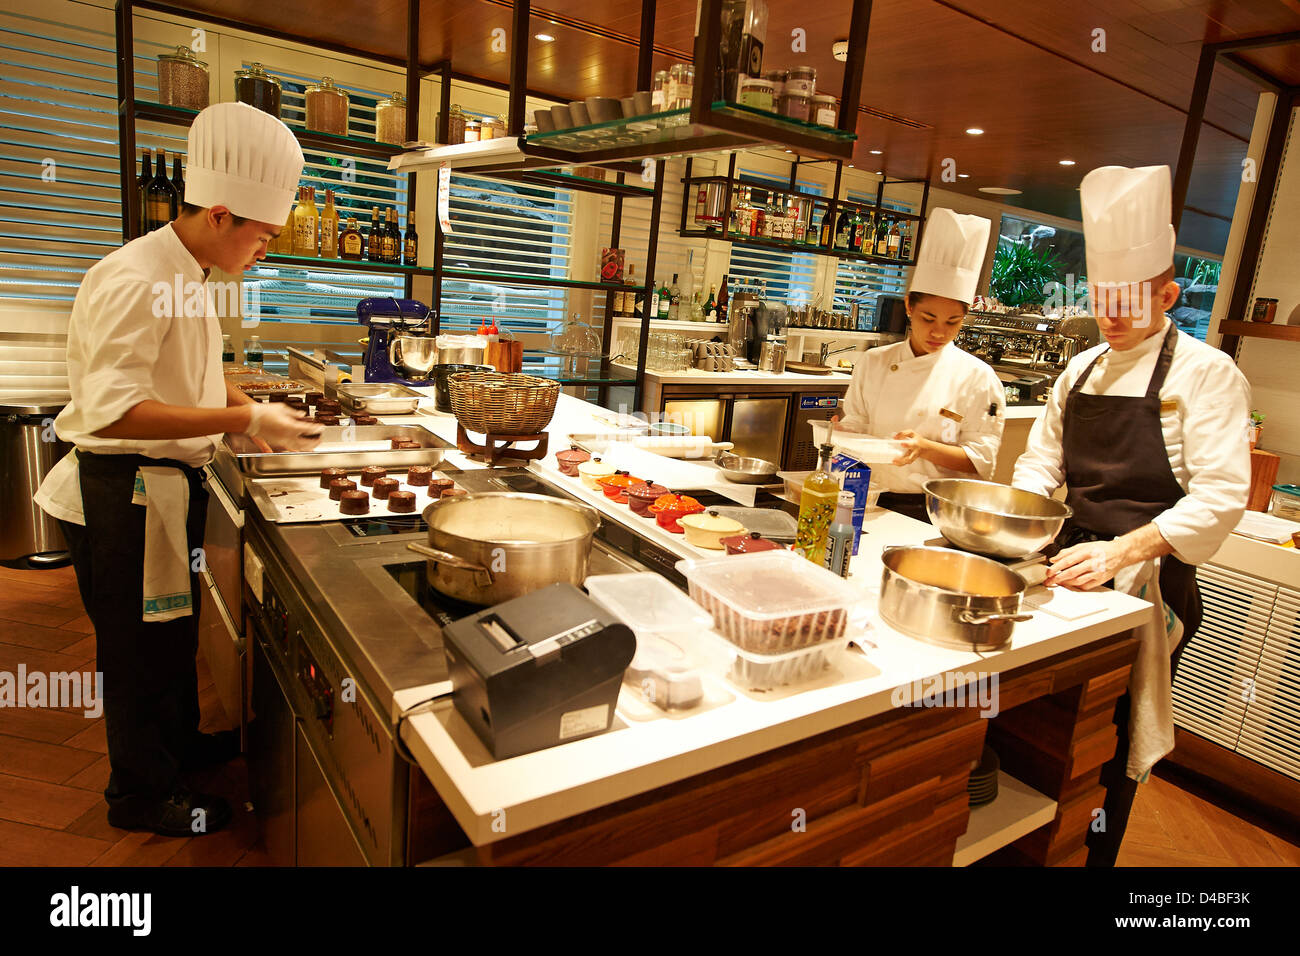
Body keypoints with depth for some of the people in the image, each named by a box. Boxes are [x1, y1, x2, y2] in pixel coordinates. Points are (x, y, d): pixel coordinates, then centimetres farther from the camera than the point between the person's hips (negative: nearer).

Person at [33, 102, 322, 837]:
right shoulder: (134, 281, -23)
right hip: (122, 494, -10)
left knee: (174, 631, 23)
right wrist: (242, 419, -32)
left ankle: (180, 742, 44)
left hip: (168, 486, 10)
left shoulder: (188, 280, 10)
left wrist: (245, 407, 8)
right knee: (139, 648, 6)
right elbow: (112, 411, -31)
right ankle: (142, 792, 26)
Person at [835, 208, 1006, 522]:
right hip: (873, 503, 2)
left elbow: (981, 460, -1)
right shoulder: (874, 363, 8)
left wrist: (925, 448, -18)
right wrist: (841, 435, -8)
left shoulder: (977, 377, 0)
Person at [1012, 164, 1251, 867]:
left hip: (1147, 580, -5)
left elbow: (1220, 498, -15)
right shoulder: (1083, 369, 11)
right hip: (1071, 560, 5)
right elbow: (1042, 460, 15)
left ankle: (1091, 855, 24)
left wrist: (1123, 550, -27)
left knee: (1110, 744, 3)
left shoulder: (1206, 373, -8)